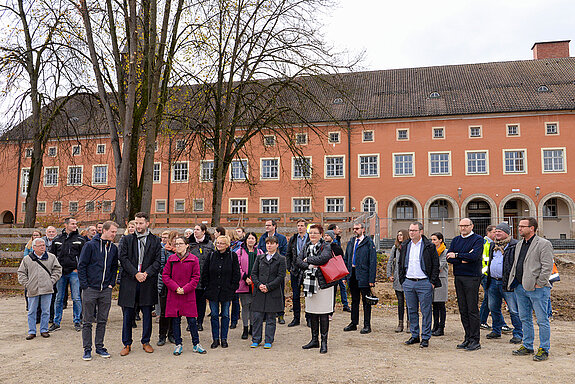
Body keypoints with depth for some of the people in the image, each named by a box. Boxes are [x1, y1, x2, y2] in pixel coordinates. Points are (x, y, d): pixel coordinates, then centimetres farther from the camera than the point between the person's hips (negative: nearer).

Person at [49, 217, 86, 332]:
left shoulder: (80, 240, 2)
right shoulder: (57, 239, 8)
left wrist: (79, 268, -5)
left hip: (74, 272, -2)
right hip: (60, 272, 2)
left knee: (76, 298, -1)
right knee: (59, 298, 9)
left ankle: (77, 322, 10)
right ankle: (56, 322, 19)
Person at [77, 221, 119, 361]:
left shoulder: (114, 248, 6)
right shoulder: (90, 245, -7)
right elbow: (81, 266, -6)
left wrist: (111, 283, 6)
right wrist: (85, 285, -9)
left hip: (106, 291, 4)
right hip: (90, 290, -4)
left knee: (102, 321, 10)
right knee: (87, 321, 5)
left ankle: (99, 347, 22)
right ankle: (87, 349, 14)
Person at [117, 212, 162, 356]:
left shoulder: (155, 240, 5)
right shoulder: (127, 239, 6)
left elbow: (158, 260, 1)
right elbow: (123, 258, -2)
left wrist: (146, 273, -13)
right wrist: (135, 273, -13)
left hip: (148, 281, 0)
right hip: (129, 281, 0)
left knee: (147, 314, 9)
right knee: (128, 315, 5)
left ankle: (146, 342, 23)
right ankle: (127, 344, 17)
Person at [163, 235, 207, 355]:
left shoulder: (194, 259, -1)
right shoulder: (171, 259, 4)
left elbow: (196, 277, -1)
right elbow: (165, 276, 3)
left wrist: (185, 289, -11)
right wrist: (175, 287, -10)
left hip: (188, 295, -2)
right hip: (173, 295, 2)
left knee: (191, 320, 1)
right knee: (175, 320, 7)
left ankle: (196, 344, 15)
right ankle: (178, 345, 20)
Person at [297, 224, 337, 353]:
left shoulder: (326, 247, -4)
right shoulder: (307, 247, 14)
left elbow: (323, 258, -23)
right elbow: (299, 261, 4)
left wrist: (308, 259, -10)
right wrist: (309, 266, -13)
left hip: (323, 283, -6)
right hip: (309, 283, 6)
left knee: (323, 313, -2)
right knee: (312, 312, 11)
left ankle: (324, 342, 8)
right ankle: (314, 340, 24)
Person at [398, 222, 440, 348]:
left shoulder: (429, 246, -4)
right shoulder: (405, 247, 10)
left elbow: (435, 265, -3)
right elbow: (400, 264, 16)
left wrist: (432, 282, -8)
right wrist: (402, 280, 9)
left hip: (424, 283, -4)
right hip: (408, 283, 5)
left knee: (426, 311, 0)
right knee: (412, 310, 10)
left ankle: (425, 338, 10)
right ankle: (414, 335, 21)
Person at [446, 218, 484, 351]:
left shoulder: (478, 239, -3)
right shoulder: (456, 240, 14)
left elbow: (474, 256, -19)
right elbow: (448, 258, 3)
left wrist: (457, 255, -9)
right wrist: (463, 259, -11)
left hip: (472, 277, -6)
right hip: (458, 277, 6)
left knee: (472, 309, -4)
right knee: (463, 310, 9)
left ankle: (475, 340, 4)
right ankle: (468, 338, 18)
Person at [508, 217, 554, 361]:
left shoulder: (544, 244, -8)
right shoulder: (519, 245, 17)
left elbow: (547, 267, -13)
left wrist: (539, 284, -16)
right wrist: (512, 281, 13)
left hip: (536, 289, -8)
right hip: (520, 287, 8)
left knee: (542, 320, 1)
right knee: (525, 318, 14)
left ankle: (544, 349, 10)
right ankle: (527, 346, 25)